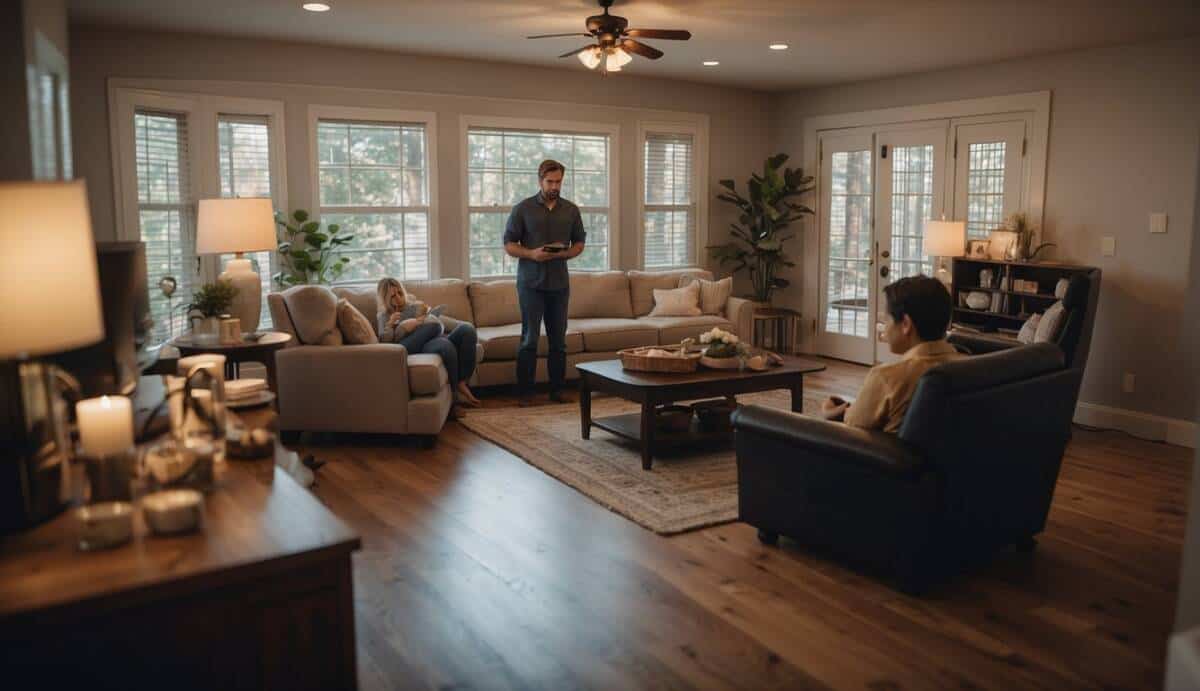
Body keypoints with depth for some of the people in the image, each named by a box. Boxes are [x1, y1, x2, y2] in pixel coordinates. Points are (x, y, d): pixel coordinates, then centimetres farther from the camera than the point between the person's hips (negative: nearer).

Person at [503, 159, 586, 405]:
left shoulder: (571, 210, 7)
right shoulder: (523, 209, -2)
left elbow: (579, 243, 13)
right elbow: (509, 244, -1)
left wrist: (564, 253, -9)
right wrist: (531, 254, -19)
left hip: (559, 283, 3)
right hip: (531, 282, -3)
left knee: (558, 339, 7)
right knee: (530, 339, -2)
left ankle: (557, 389, 17)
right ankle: (524, 391, 5)